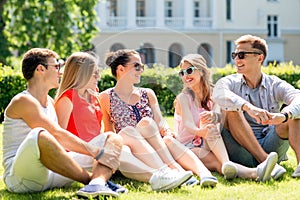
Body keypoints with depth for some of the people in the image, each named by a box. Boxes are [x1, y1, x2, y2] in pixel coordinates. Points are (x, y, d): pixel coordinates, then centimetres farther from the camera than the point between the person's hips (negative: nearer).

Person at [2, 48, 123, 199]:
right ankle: (92, 180, -24)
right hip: (20, 178, -8)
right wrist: (96, 152, -17)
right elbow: (58, 135, -17)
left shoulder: (50, 102, 22)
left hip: (53, 173, 8)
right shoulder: (23, 101, -7)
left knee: (113, 139, 0)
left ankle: (97, 183, -34)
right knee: (39, 136, -41)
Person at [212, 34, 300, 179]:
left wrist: (283, 116, -37)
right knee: (231, 109, -23)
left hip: (271, 147, 1)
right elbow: (219, 95, -21)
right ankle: (265, 161, -34)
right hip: (242, 153, -1)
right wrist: (248, 107, -39)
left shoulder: (275, 85, 7)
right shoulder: (230, 82, 5)